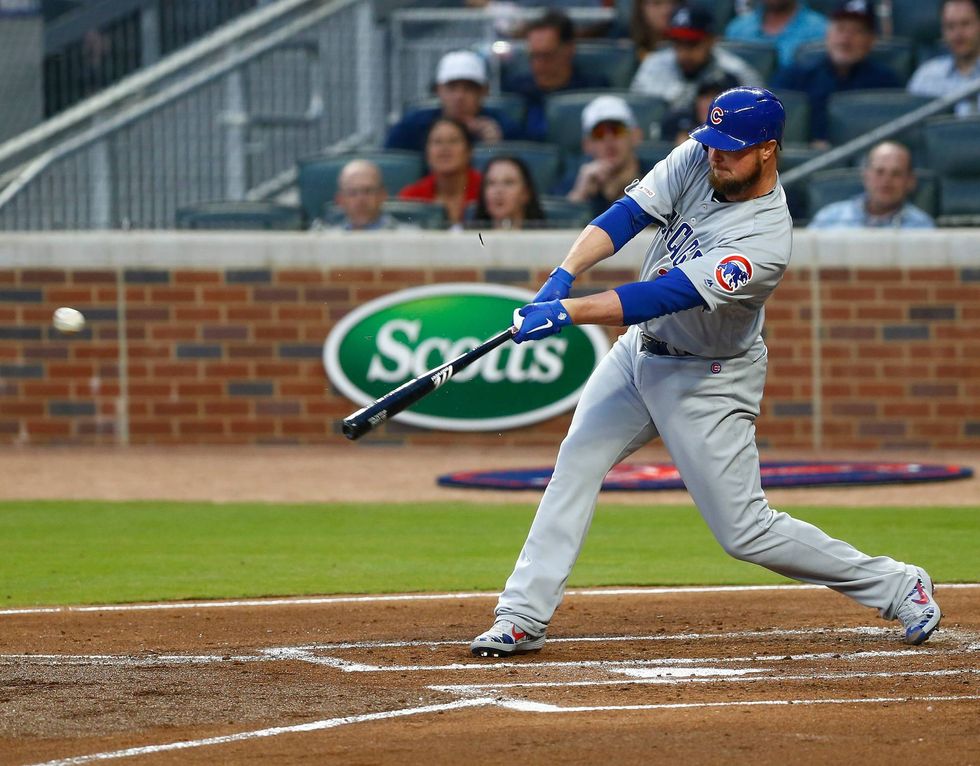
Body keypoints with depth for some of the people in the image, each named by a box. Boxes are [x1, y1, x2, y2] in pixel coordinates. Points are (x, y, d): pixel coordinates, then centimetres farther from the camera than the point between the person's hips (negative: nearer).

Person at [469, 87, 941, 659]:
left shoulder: (767, 241, -32)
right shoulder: (696, 161, -11)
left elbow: (666, 296, -37)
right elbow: (627, 215, -16)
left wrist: (567, 313, -42)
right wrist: (563, 277, -31)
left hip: (709, 382, -7)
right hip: (641, 353, 7)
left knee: (745, 532, -4)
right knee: (576, 466, 2)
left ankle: (898, 587, 9)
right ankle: (523, 617, 7)